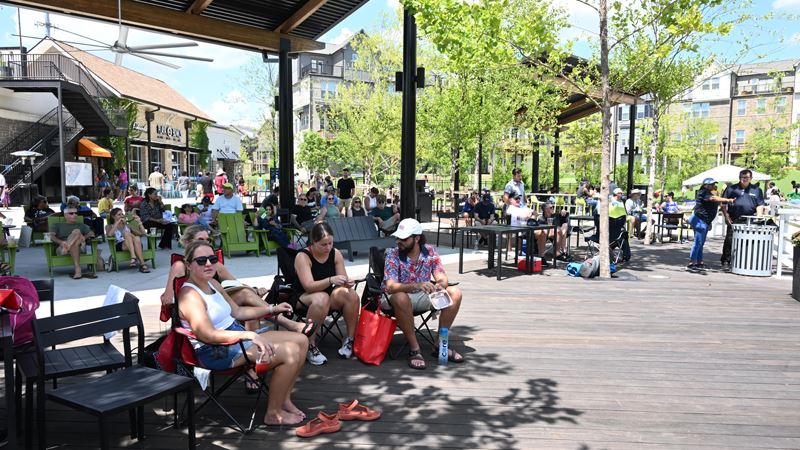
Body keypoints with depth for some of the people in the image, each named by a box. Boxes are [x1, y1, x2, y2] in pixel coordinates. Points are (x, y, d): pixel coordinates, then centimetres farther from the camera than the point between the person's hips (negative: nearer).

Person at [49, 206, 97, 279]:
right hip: (61, 248, -1)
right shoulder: (57, 225, 27)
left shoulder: (81, 225, 32)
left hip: (80, 247, 1)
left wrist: (84, 237, -11)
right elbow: (52, 236, 6)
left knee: (77, 232, -30)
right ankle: (78, 271, -53)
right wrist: (61, 242, -18)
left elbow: (91, 233, 14)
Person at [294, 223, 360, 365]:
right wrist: (331, 280, -42)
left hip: (330, 296, 4)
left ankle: (350, 339, -9)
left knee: (352, 295, -25)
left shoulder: (336, 253, -4)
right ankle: (310, 346, -26)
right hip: (305, 298, -4)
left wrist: (347, 283, -26)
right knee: (321, 298, -38)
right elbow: (309, 286, -26)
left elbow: (342, 280, 0)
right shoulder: (302, 257, -17)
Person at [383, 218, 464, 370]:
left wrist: (440, 285, -33)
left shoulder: (430, 251, -5)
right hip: (397, 297, -4)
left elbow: (442, 278, -7)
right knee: (401, 298, -39)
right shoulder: (392, 254, -16)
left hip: (423, 297, 4)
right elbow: (390, 286, -27)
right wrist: (416, 286, -44)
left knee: (455, 293, -14)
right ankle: (414, 349, -26)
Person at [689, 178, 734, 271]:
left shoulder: (710, 193, 20)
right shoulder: (703, 192, -11)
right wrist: (728, 200, -35)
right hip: (700, 220, -10)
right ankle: (691, 263, -9)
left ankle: (699, 263, 17)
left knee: (701, 243, 12)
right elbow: (713, 198, -27)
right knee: (698, 242, -10)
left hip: (705, 221, 10)